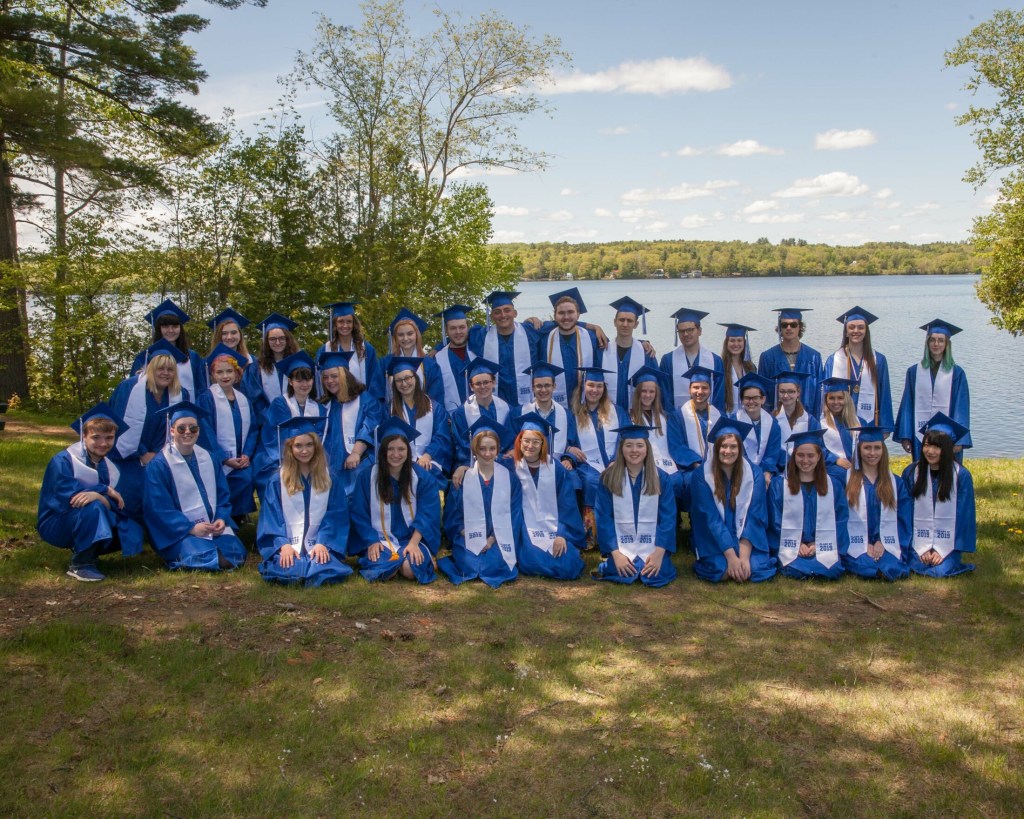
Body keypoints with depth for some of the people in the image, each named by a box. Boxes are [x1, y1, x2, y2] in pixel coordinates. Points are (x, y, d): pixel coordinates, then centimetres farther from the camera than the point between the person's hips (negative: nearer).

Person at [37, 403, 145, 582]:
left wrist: (98, 495, -31)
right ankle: (80, 565, -22)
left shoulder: (110, 466, 3)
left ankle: (89, 552, 7)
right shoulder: (63, 461, -14)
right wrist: (105, 490, -27)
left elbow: (122, 502, -10)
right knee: (92, 507, -34)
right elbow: (67, 495, -29)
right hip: (57, 525, -6)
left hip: (87, 524, 6)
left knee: (132, 530, -13)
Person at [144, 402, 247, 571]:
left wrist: (221, 518, -8)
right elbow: (159, 508, -11)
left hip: (214, 525, 6)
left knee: (236, 553, -18)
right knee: (202, 557, -33)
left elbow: (223, 494, 12)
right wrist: (191, 528, -20)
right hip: (179, 530, -5)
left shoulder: (208, 458, 11)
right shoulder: (159, 465, -5)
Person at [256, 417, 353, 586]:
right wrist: (283, 544, -16)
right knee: (287, 570, -34)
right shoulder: (277, 482, 8)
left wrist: (323, 543, -13)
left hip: (320, 546, 1)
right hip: (287, 545, 0)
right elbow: (270, 519, 1)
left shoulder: (330, 480, 10)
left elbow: (335, 517, 3)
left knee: (323, 569, -33)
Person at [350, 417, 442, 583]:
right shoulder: (368, 476, -1)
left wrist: (414, 543, -17)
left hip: (413, 538, 0)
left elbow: (428, 514, -5)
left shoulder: (423, 477, -2)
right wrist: (372, 541, -13)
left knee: (411, 569, -29)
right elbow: (359, 514, 0)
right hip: (379, 540, 0)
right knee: (383, 570, -29)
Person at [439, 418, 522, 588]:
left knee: (496, 566, -27)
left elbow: (514, 513, 1)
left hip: (498, 538, 1)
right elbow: (452, 514, 3)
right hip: (469, 537, 0)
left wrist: (493, 539, -11)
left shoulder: (509, 476, 4)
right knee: (469, 566, -27)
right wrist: (468, 537, -12)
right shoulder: (463, 476, 3)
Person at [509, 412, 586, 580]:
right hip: (528, 532, -1)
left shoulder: (557, 469, 1)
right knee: (534, 565, -26)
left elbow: (567, 505, -1)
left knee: (568, 568, -19)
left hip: (555, 529, 1)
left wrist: (563, 534, -10)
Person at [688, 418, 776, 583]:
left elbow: (753, 517, -11)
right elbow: (711, 519, -16)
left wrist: (744, 556, -23)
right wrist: (732, 557, -24)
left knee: (756, 568, -23)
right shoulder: (702, 476, -13)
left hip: (747, 539, 2)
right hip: (714, 540, -2)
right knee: (720, 570, -28)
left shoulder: (753, 473, -8)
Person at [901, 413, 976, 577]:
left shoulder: (961, 476, -7)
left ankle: (949, 558, 13)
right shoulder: (911, 473, -2)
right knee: (917, 566, -21)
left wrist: (942, 550, -10)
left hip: (948, 542, -1)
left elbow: (963, 515, -5)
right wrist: (921, 548, -8)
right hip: (919, 541, 1)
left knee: (941, 570, -21)